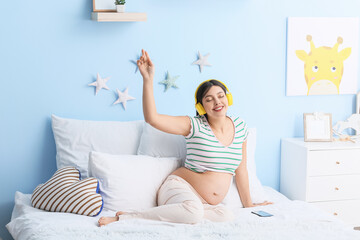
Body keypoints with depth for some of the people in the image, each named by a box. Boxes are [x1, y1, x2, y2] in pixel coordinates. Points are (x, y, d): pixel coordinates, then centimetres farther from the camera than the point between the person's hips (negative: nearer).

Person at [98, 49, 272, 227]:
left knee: (225, 216, -31)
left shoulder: (239, 126, 8)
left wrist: (248, 204, 21)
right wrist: (148, 79, -22)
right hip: (181, 187, -5)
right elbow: (152, 118, -17)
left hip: (206, 204, 5)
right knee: (193, 210, -41)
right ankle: (124, 217, -29)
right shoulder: (196, 126, -6)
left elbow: (240, 169, 17)